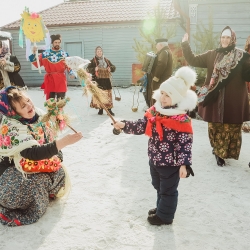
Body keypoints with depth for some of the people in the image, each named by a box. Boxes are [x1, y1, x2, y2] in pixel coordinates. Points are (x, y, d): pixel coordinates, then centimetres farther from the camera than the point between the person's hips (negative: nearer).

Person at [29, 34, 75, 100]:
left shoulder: (65, 54, 6)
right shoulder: (45, 53, 5)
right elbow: (37, 64, 6)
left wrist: (72, 74, -14)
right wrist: (34, 54, -4)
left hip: (61, 80, 0)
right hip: (50, 80, 0)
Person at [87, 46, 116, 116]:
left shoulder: (106, 60, 14)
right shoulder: (93, 61, 3)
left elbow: (113, 67, 18)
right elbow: (88, 69, -2)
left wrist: (110, 68, -5)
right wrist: (94, 69, -20)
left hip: (106, 80, 3)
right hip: (97, 81, -3)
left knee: (108, 95, 2)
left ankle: (109, 109, 8)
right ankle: (100, 109, 9)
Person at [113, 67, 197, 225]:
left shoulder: (182, 120, -23)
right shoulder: (154, 111, -3)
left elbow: (185, 144, -22)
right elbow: (141, 126, 0)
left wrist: (184, 164, -26)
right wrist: (124, 125, -13)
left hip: (171, 163, -7)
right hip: (155, 159, 8)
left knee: (168, 190, 14)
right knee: (159, 187, 27)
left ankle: (165, 215, 33)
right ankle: (162, 208, 49)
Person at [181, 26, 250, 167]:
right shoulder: (212, 55, 8)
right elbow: (193, 61, 9)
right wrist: (185, 44, 1)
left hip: (234, 100, -2)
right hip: (215, 99, 2)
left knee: (231, 128, 4)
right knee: (215, 127, 8)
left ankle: (221, 152, 22)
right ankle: (219, 151, 27)